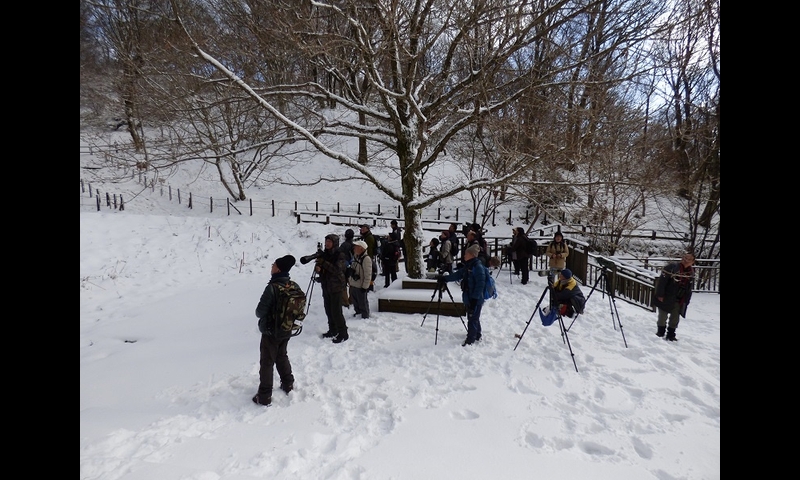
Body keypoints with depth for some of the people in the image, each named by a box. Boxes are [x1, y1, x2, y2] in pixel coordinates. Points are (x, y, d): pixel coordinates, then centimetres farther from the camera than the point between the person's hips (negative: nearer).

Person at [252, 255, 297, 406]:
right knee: (282, 356, 26)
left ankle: (264, 397, 12)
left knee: (267, 362, 6)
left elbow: (260, 311, -20)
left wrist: (261, 315, 3)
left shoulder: (272, 288, -25)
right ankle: (288, 385, 36)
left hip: (271, 332, -6)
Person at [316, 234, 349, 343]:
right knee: (328, 310, 15)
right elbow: (320, 268, 11)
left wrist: (324, 263, -27)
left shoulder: (340, 255, -11)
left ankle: (343, 333, 4)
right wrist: (317, 268, -13)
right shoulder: (324, 254, 7)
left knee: (336, 311, -6)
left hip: (336, 286, -7)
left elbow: (337, 269, -23)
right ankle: (333, 330, 30)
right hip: (326, 285, 7)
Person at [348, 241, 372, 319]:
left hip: (360, 286, -9)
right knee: (355, 301, 22)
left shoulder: (366, 259, -21)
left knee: (362, 303, 4)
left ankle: (365, 316, 19)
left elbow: (368, 275, -21)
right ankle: (358, 312, 41)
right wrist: (349, 280, 19)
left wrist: (365, 287, -20)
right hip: (353, 285, 9)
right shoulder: (355, 257, 7)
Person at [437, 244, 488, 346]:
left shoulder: (478, 267, -18)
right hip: (468, 297, 9)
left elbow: (480, 284, -21)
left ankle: (470, 340, 6)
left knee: (472, 319, -2)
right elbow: (457, 275, 12)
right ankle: (477, 336, 34)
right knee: (473, 318, 19)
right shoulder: (467, 266, 10)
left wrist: (475, 298, -22)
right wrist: (444, 278, 4)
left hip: (476, 299, -9)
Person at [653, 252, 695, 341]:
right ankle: (660, 332, 23)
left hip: (679, 300, 5)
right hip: (666, 297, -5)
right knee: (663, 316, 5)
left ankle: (671, 335, 24)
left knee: (675, 318, 11)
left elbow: (689, 289, 13)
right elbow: (662, 280, -17)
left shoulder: (691, 272, 5)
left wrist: (686, 301, 9)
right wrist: (660, 295, -19)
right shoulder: (672, 267, -15)